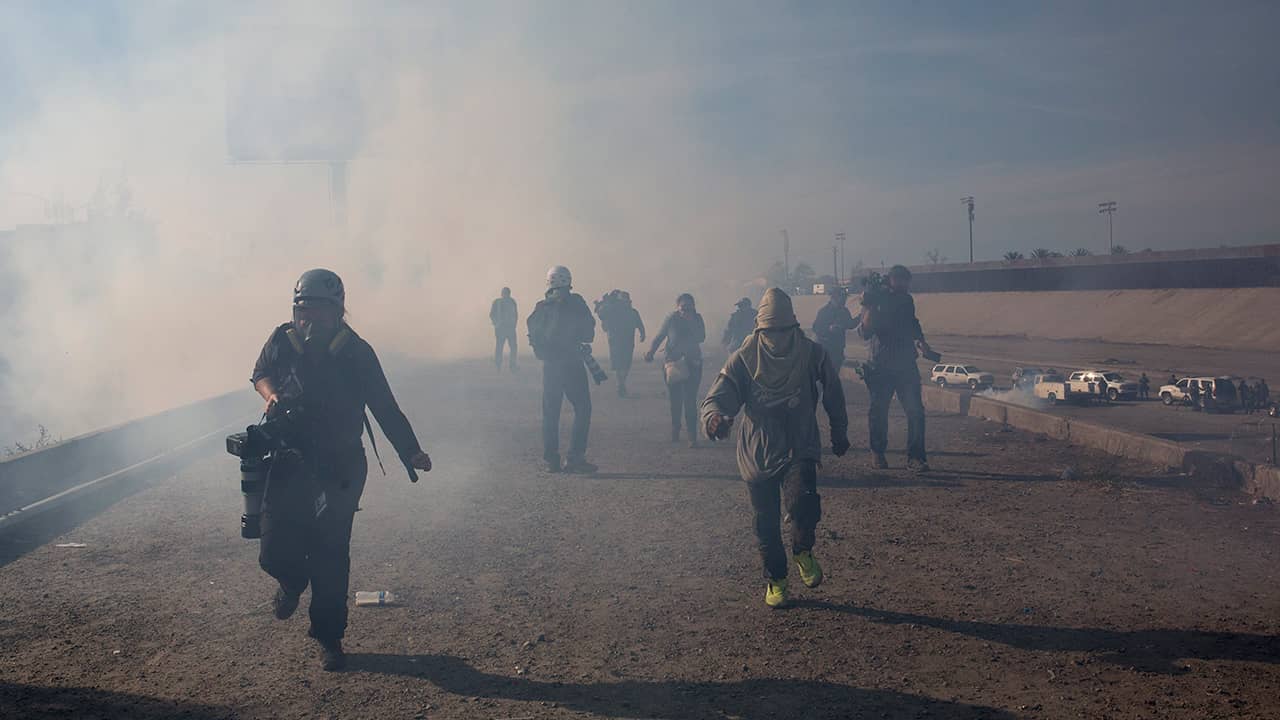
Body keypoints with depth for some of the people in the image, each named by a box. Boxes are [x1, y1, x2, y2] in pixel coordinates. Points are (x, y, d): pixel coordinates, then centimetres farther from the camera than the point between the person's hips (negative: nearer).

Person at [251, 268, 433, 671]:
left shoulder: (357, 353, -8)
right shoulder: (282, 342, -5)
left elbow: (385, 407, -3)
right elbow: (260, 374, 15)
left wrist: (411, 453, -9)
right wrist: (271, 393, -8)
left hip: (340, 471, -1)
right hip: (287, 467, 1)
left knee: (331, 558, 2)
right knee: (276, 554, -5)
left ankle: (329, 638, 21)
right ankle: (293, 582, 34)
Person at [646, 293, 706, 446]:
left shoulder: (697, 318, -2)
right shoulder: (671, 319, -5)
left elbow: (701, 338, -13)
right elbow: (659, 337, -2)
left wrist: (691, 321, -21)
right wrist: (651, 352, -17)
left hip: (692, 364, 0)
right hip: (673, 363, 0)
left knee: (690, 400, -9)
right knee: (675, 399, 9)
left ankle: (692, 436, -8)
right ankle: (675, 430, 30)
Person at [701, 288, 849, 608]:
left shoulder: (812, 355, -5)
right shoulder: (744, 358, -8)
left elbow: (833, 395, 12)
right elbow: (717, 395, -14)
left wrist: (839, 433, 23)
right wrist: (715, 416, -38)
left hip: (800, 450, -1)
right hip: (758, 454, 1)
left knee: (803, 504, -26)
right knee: (766, 524, 9)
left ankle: (803, 551, 7)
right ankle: (775, 580, 33)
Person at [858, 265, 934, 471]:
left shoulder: (907, 300, 10)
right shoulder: (876, 300, -7)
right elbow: (865, 332, -17)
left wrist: (921, 343, 15)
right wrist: (870, 307, -29)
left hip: (906, 364, 4)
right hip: (880, 366, -4)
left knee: (915, 411, -5)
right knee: (878, 411, 5)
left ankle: (915, 456, 0)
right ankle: (877, 453, 23)